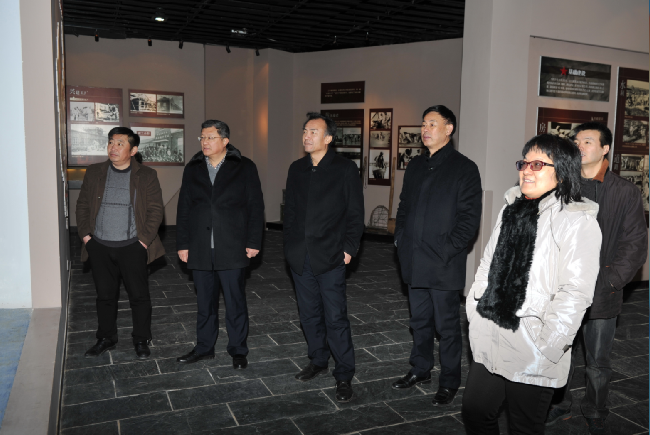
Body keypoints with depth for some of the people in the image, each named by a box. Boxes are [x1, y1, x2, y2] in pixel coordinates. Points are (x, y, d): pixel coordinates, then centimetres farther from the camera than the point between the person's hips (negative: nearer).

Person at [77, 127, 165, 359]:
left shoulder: (146, 176, -1)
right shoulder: (94, 172, 7)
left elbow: (155, 209, -2)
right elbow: (82, 205, 12)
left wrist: (145, 238, -9)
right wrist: (85, 233, 2)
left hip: (132, 247, -2)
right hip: (100, 246, 3)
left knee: (139, 295, 3)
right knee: (105, 295, 13)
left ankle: (141, 340, 20)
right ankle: (106, 338, 30)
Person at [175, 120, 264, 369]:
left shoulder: (244, 168, -1)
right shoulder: (192, 169, 10)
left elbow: (256, 207, -3)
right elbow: (184, 209, 11)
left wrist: (253, 242, -8)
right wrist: (183, 244, 6)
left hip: (232, 249, -3)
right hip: (200, 250, 4)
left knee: (235, 302, 5)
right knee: (205, 302, 13)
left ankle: (238, 350, 18)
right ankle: (204, 347, 28)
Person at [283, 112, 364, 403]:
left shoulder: (345, 169, -4)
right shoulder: (296, 169, 11)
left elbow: (355, 214, -4)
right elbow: (289, 210, 15)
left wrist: (349, 248, -10)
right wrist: (290, 245, 9)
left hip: (330, 257, -5)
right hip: (300, 257, 5)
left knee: (335, 318, -3)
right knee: (309, 314, 15)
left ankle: (344, 375, 11)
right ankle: (318, 362, 33)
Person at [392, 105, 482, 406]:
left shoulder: (464, 168, -7)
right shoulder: (415, 166, 13)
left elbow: (470, 218, -11)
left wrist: (447, 250, -16)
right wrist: (401, 240, 7)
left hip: (444, 265, -6)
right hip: (414, 262, 6)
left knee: (447, 325, 6)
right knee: (420, 321, 18)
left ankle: (449, 381, 21)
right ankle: (421, 370, 34)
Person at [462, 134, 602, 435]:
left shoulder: (578, 222, -11)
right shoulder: (510, 210, 10)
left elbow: (575, 294, -16)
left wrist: (546, 347, -17)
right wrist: (475, 313, 10)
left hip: (530, 355, -6)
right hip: (488, 344, 6)